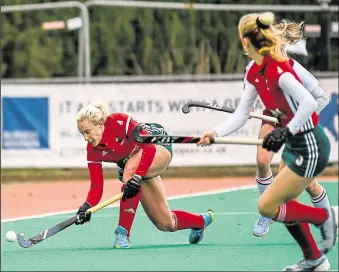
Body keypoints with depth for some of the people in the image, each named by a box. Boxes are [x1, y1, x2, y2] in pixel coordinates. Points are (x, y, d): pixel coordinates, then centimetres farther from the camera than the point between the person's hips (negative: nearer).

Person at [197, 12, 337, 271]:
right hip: (295, 145, 9)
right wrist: (215, 132, -6)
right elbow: (240, 115, 6)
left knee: (267, 206, -6)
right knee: (284, 207, 16)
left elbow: (309, 103, -34)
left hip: (310, 146, -9)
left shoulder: (278, 70, -25)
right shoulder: (255, 73, 3)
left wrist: (286, 132, -33)